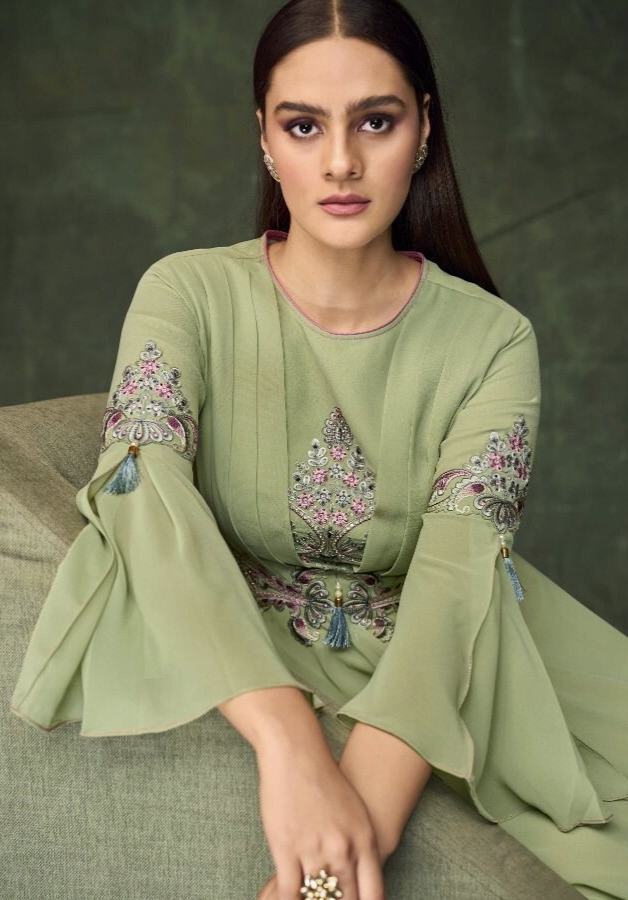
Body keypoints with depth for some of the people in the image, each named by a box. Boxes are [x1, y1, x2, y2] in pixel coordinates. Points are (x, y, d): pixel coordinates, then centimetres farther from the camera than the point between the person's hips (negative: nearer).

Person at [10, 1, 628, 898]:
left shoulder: (492, 339, -8)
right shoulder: (190, 295, -10)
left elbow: (459, 571, -22)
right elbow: (145, 489, -27)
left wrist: (370, 813, -40)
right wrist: (289, 741, -44)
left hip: (424, 679, -1)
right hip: (226, 660, 1)